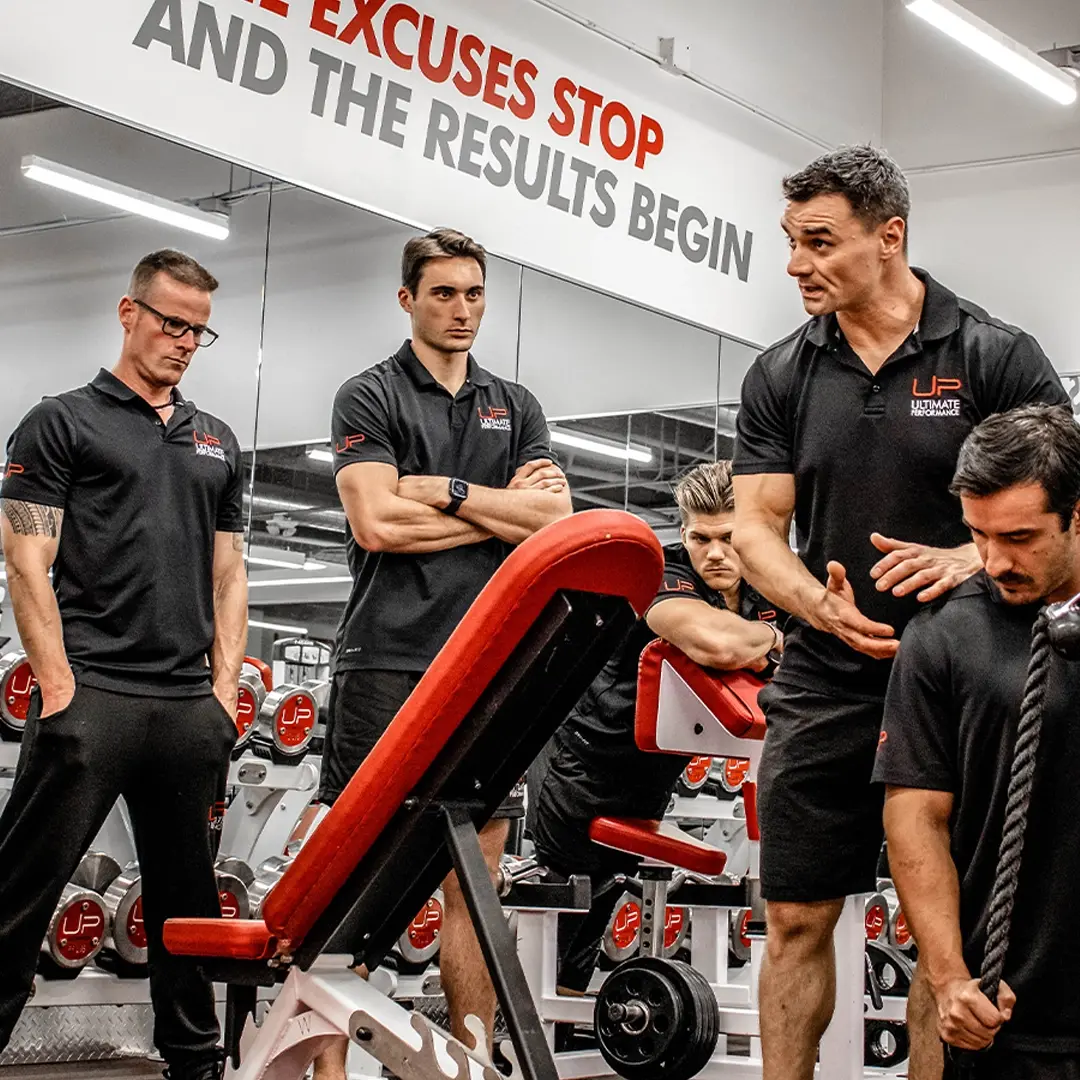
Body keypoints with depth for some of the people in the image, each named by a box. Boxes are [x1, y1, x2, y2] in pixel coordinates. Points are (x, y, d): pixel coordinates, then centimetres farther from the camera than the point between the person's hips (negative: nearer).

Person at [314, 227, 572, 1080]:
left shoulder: (516, 407, 18)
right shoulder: (370, 396, 5)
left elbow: (556, 520, 5)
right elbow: (377, 521, -9)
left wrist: (445, 490, -4)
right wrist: (502, 510, -2)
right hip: (389, 660, -4)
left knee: (476, 876, 4)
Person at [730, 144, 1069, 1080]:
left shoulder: (996, 357, -4)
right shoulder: (782, 376, 6)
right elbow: (756, 527, 3)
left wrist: (975, 556, -24)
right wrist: (818, 602, -18)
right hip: (824, 685, 3)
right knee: (796, 921, 6)